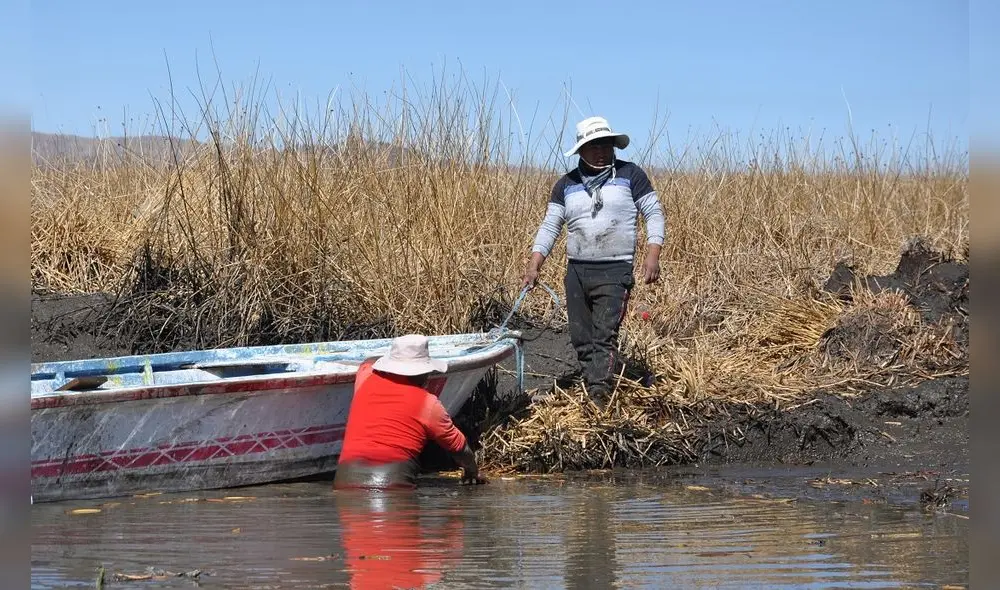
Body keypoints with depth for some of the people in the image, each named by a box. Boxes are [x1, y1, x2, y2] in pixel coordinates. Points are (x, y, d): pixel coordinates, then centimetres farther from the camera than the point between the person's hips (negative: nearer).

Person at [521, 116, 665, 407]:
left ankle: (599, 399, -22)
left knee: (604, 336, -16)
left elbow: (654, 213, 2)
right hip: (576, 271, 5)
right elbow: (549, 227, 9)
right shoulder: (566, 184, 10)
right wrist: (534, 264, -2)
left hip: (615, 272, -5)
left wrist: (652, 254, -11)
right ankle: (591, 393, 14)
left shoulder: (630, 175, 2)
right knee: (581, 339, 6)